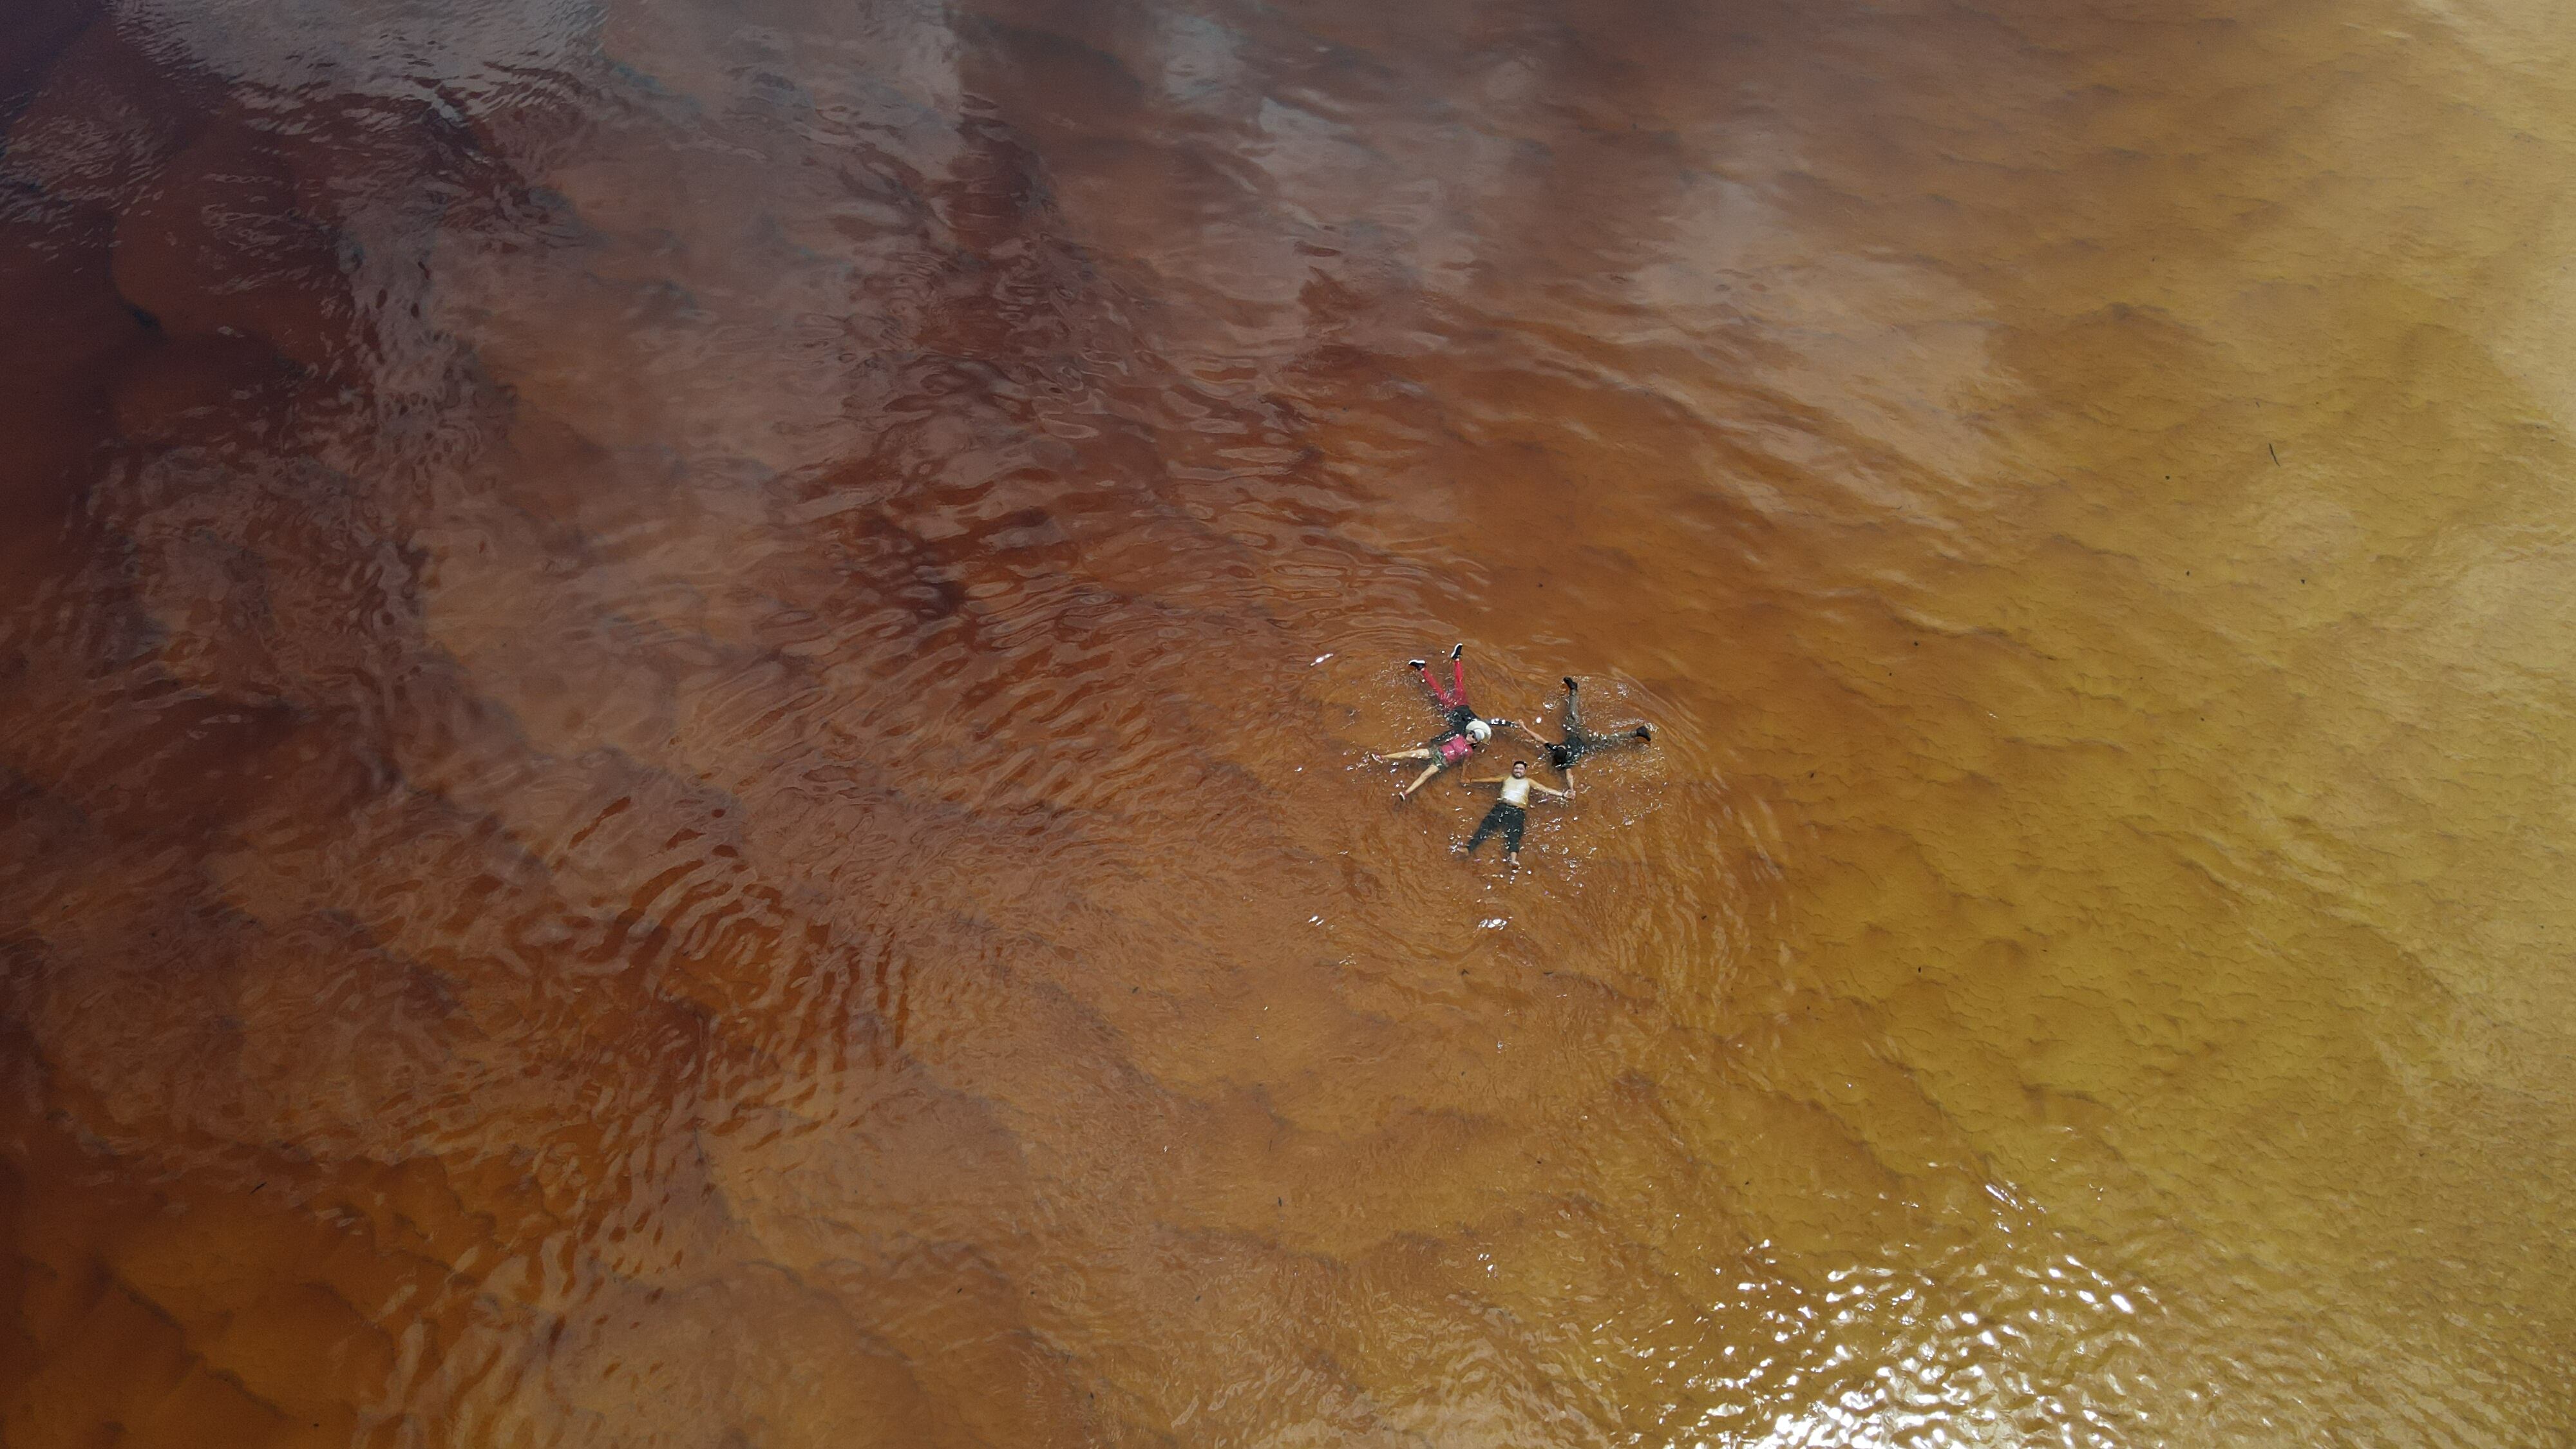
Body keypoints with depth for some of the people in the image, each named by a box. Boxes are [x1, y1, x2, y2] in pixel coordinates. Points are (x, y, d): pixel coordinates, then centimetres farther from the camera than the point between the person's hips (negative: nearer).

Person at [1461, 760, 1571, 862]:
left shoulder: (1528, 782, 21)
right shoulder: (1506, 778, 26)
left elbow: (1546, 789, 15)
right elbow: (1489, 780, 28)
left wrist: (1562, 795, 6)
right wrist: (1471, 781, 28)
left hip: (1517, 811, -1)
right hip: (1501, 807, 1)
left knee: (1514, 833, -25)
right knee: (1486, 825, -22)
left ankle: (1513, 859, -52)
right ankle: (1468, 849, -37)